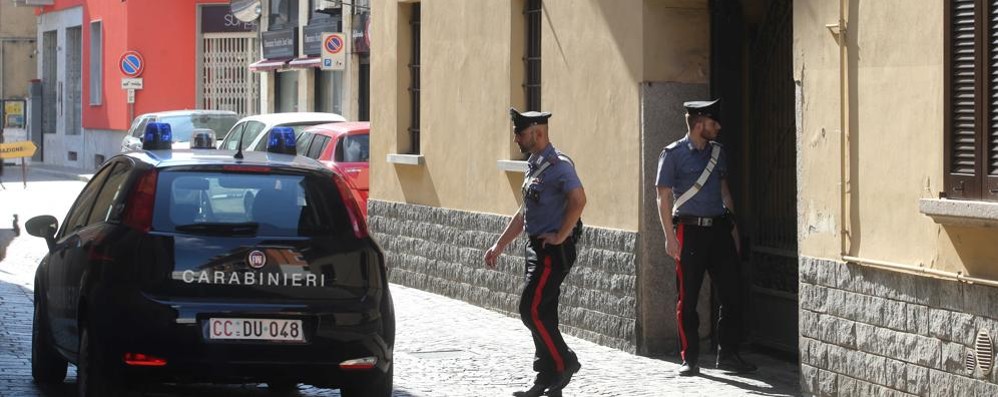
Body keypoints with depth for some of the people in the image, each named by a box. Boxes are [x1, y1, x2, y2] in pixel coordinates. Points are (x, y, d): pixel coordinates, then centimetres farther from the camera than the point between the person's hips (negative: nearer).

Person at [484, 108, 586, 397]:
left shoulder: (558, 165, -14)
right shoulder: (533, 166, 17)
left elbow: (578, 200, -27)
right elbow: (525, 213, 25)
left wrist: (560, 236, -20)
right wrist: (499, 245, 24)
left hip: (554, 251, -10)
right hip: (537, 248, 10)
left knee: (532, 311, -12)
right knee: (541, 314, 9)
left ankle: (564, 363, 0)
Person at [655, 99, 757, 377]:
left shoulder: (717, 151, 13)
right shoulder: (673, 154, -4)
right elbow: (664, 197, -5)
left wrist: (732, 227, 17)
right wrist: (670, 237, -12)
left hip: (719, 228, 5)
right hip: (690, 230, -5)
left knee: (730, 293, 2)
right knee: (688, 299, 0)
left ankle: (728, 354, 13)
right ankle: (689, 359, 8)